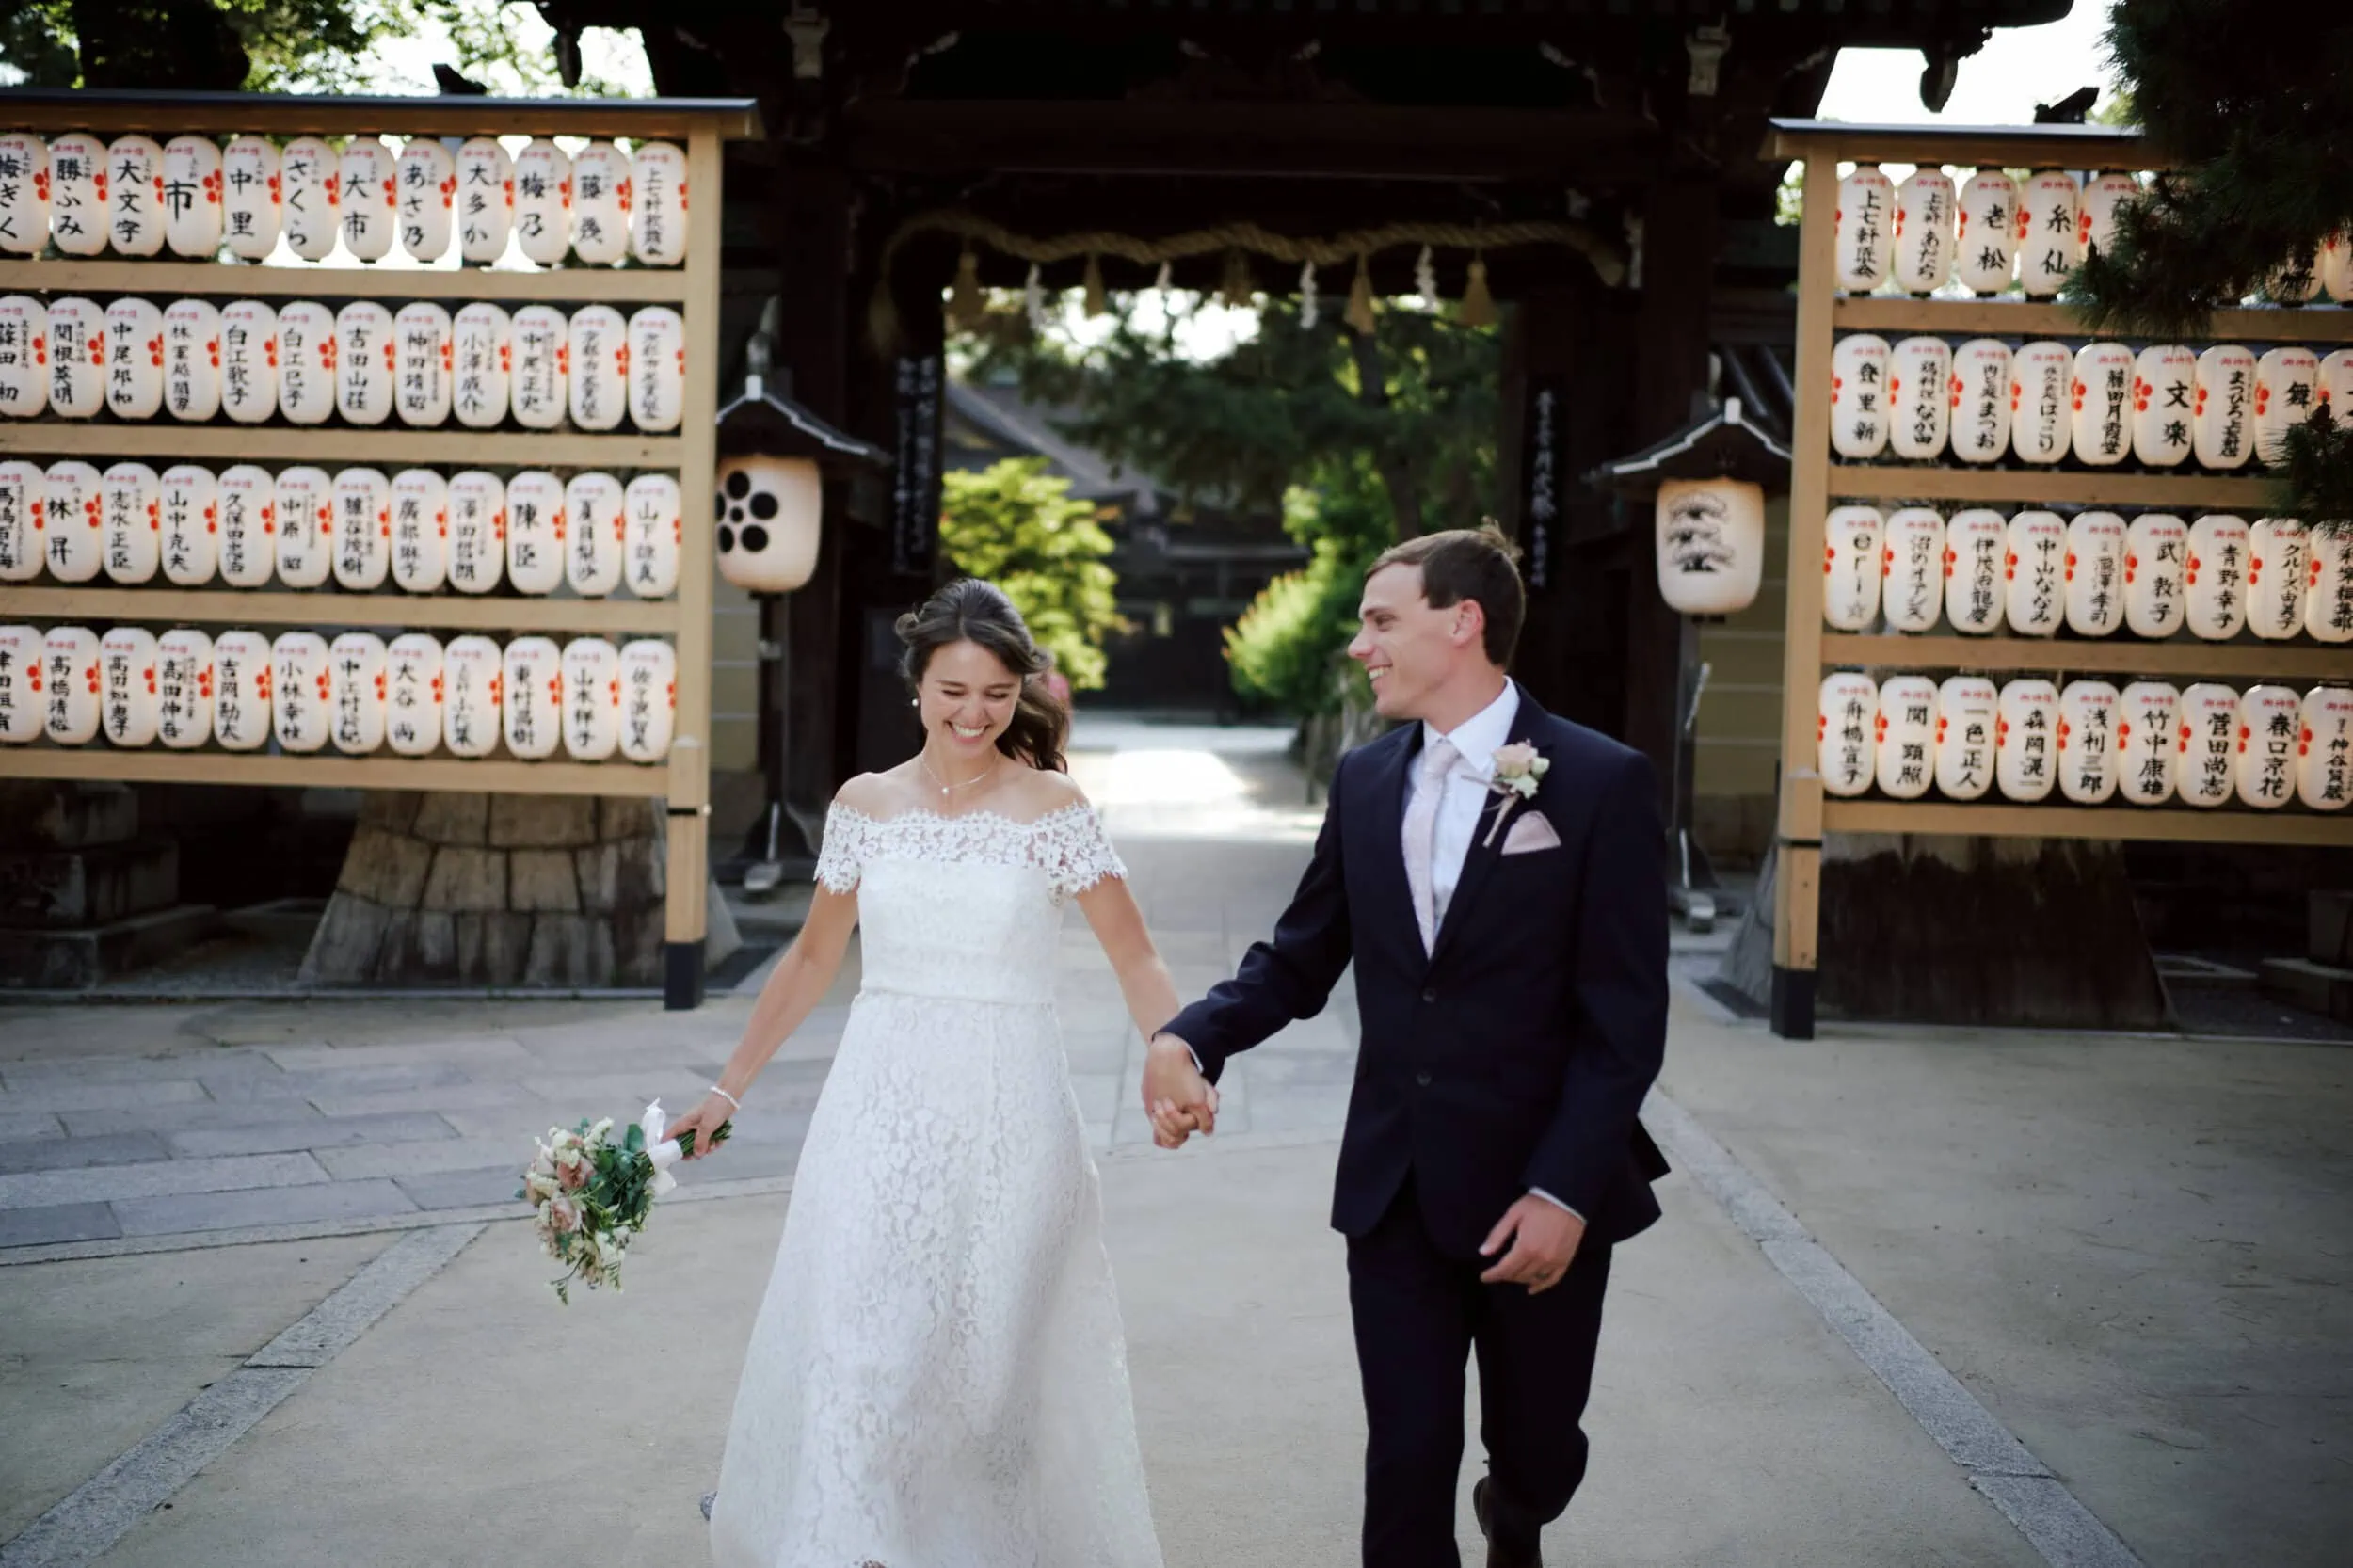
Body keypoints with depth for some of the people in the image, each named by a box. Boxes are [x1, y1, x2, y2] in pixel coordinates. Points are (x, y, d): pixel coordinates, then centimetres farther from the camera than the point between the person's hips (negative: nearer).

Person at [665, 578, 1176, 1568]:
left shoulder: (1052, 809, -3)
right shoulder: (864, 806, 6)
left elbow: (1135, 961, -6)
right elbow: (812, 960, 14)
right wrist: (728, 1090, 17)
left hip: (1004, 1114, -2)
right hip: (880, 1109, 2)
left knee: (990, 1348, 6)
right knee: (854, 1338, 0)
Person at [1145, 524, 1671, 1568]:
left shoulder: (1601, 782, -10)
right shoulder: (1363, 780, 5)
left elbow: (1626, 1018, -12)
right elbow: (1299, 959, 8)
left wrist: (1565, 1190, -17)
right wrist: (1189, 1038, -11)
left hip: (1542, 1191, -3)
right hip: (1394, 1187, 3)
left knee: (1537, 1452, 15)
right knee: (1405, 1463, 4)